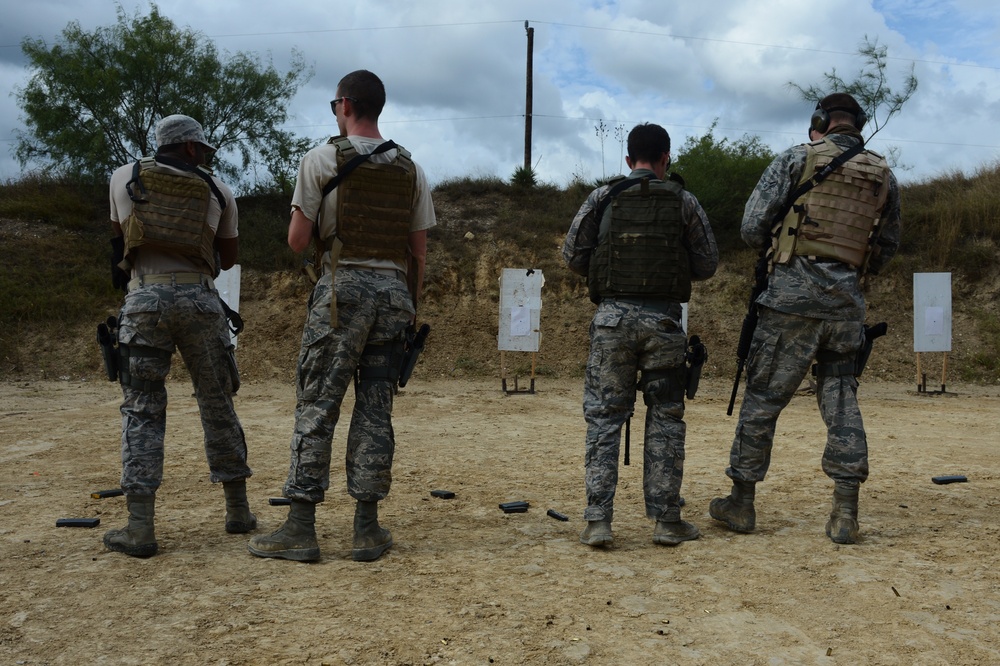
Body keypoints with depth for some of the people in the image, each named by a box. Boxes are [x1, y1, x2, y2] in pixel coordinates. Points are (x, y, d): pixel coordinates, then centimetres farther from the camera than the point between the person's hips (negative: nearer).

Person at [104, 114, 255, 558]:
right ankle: (238, 510, 19)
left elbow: (120, 238, 21)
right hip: (199, 300, 1)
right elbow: (229, 257, 19)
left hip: (144, 299, 0)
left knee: (142, 409, 4)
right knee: (217, 404, 11)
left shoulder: (124, 177, 9)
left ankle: (139, 527, -2)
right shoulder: (218, 190, 10)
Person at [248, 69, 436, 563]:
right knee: (375, 410, 7)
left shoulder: (321, 160, -1)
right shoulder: (410, 169, 12)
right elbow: (418, 252, 11)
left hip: (342, 288, -4)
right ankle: (367, 529, 10)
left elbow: (297, 241, -3)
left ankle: (300, 528, 2)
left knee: (317, 407, 1)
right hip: (394, 291, 4)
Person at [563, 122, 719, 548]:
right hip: (664, 321, 0)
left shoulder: (603, 198, 3)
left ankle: (598, 520, 2)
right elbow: (707, 266, 6)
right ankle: (667, 521, 14)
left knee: (604, 418, 6)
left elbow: (572, 256, 3)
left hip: (612, 317, 0)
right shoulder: (684, 202, 4)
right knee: (665, 420, 10)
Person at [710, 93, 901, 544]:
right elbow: (888, 245, 18)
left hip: (794, 294, -3)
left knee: (763, 397, 5)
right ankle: (845, 514, 6)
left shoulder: (796, 159, -1)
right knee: (841, 398, 10)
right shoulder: (884, 176, 11)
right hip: (847, 302, 4)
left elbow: (751, 228, -4)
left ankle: (741, 503, 14)